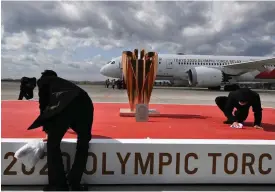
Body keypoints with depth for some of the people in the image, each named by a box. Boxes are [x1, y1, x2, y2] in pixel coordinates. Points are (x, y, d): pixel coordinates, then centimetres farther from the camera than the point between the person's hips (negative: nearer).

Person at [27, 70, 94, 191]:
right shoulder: (64, 82, 43)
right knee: (83, 145, 19)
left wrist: (47, 129, 30)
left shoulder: (43, 81, 29)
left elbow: (44, 104, 20)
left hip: (65, 104, -5)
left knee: (52, 143, 11)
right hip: (85, 103, 6)